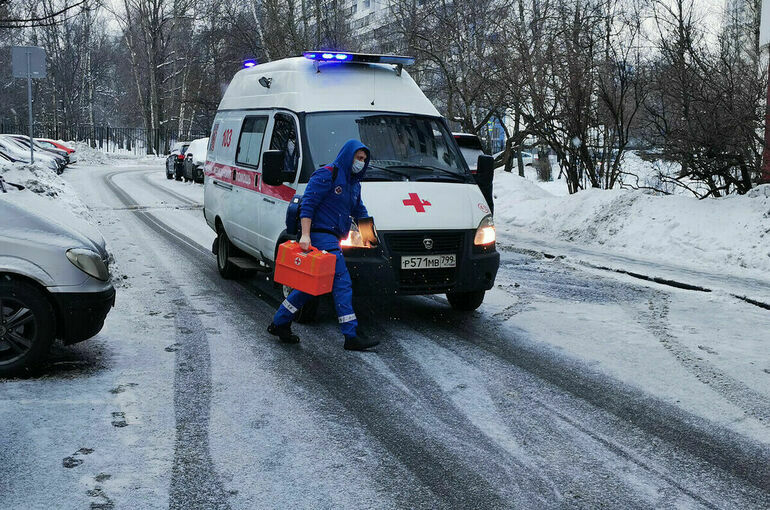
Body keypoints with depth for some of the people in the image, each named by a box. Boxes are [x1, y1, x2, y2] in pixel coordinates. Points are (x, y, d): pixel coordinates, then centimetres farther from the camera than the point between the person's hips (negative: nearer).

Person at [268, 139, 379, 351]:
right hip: (320, 236, -10)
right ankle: (351, 336, -11)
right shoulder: (326, 175, -9)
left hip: (331, 239, 10)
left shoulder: (354, 184, 19)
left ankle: (279, 323, 23)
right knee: (342, 282, -12)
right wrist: (305, 235, -22)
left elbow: (359, 211, 30)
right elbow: (307, 205, -15)